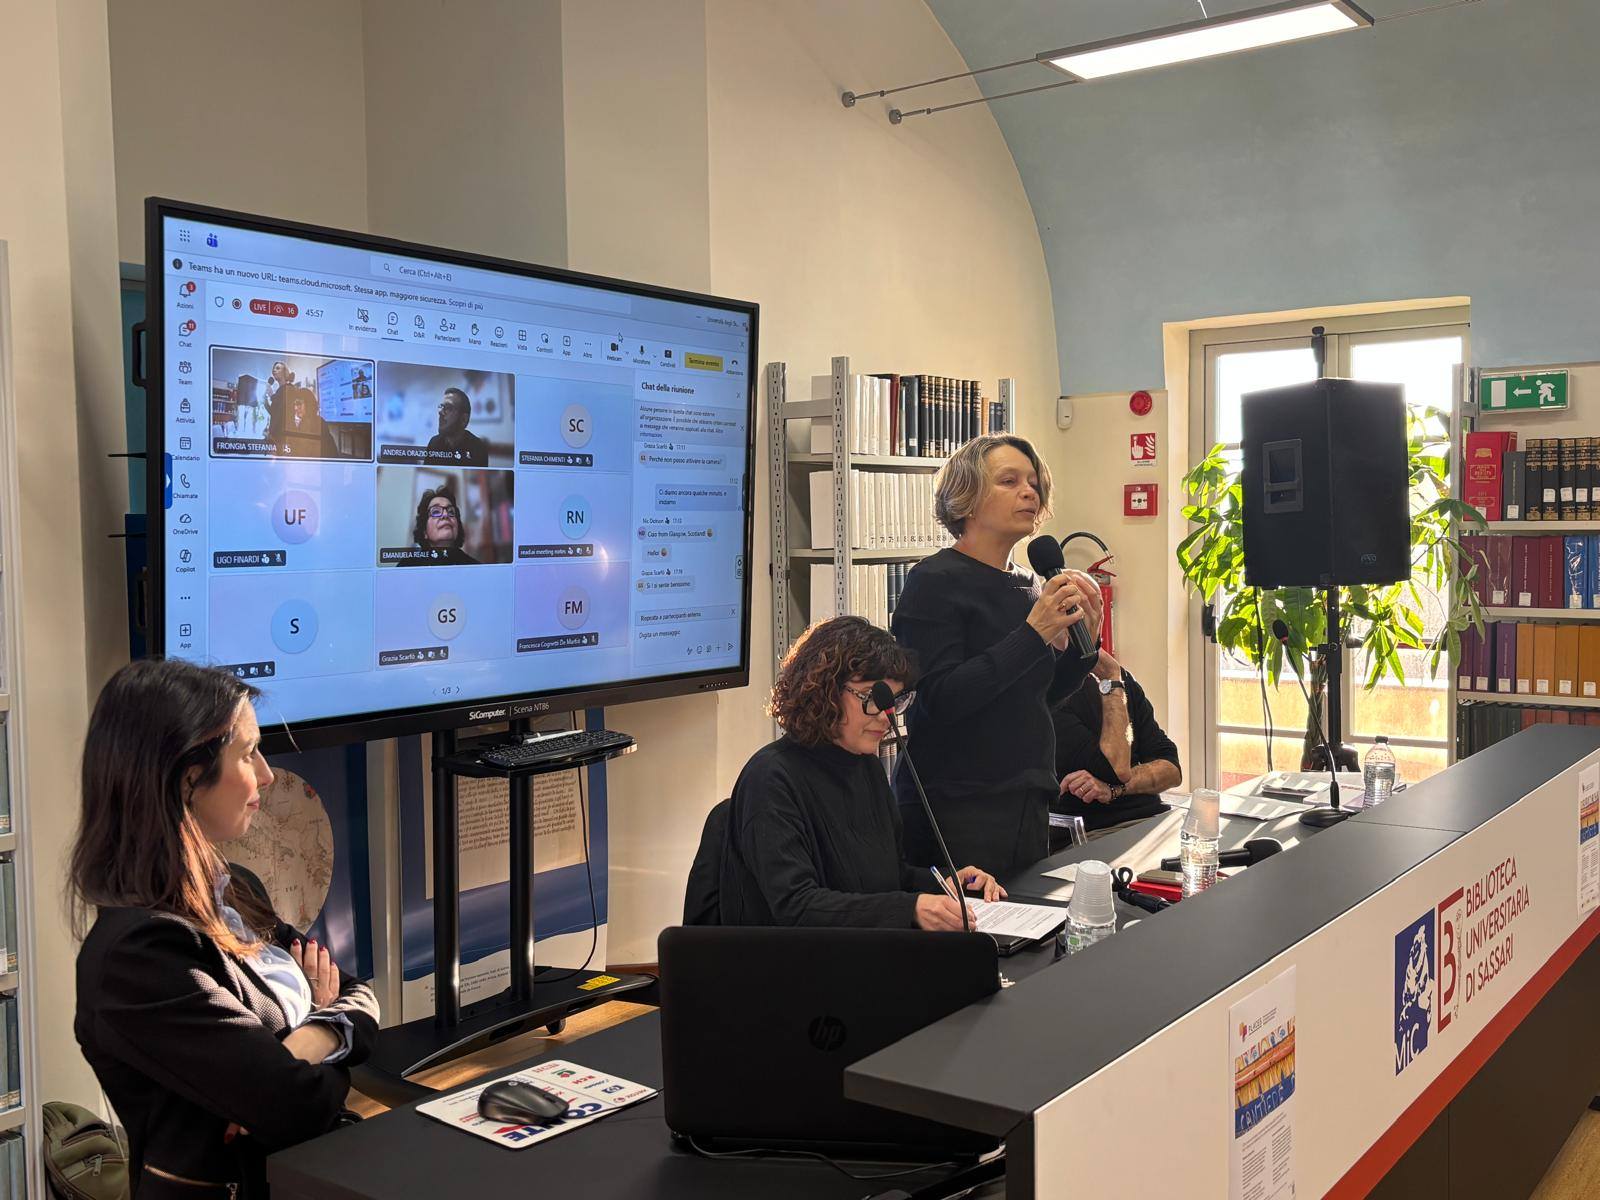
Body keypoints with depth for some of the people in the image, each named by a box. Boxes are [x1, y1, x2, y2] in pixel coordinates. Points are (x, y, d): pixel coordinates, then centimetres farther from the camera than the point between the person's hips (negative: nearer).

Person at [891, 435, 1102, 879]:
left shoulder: (1029, 584, 9)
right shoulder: (936, 581, -12)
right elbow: (941, 698, -22)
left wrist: (1084, 640, 0)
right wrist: (1034, 633, -23)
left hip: (1028, 804, 7)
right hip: (957, 809, -7)